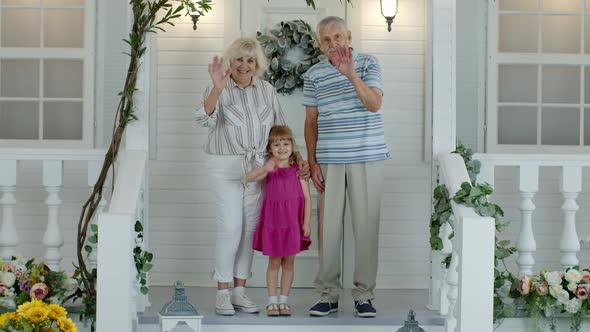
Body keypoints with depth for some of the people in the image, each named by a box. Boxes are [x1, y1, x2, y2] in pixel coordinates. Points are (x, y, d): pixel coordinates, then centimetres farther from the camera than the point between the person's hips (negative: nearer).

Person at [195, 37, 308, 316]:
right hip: (226, 167, -4)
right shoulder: (219, 90, -6)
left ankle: (239, 290, 16)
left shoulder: (267, 91, 7)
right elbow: (204, 118, -23)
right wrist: (218, 88, -37)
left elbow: (281, 129, 13)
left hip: (258, 167, 4)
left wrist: (298, 158, 2)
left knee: (250, 228, 6)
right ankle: (223, 292, 0)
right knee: (231, 227, -11)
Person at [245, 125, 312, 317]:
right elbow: (249, 178, -16)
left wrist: (306, 223, -7)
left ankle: (284, 300, 15)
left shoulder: (298, 170, -1)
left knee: (288, 263, 7)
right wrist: (264, 169, -34)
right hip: (272, 222, 0)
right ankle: (272, 301, 11)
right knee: (274, 262, 5)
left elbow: (307, 197, -1)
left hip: (292, 223, 0)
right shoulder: (269, 169, 1)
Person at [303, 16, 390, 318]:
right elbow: (311, 121, 9)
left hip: (367, 157, -2)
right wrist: (312, 163, 3)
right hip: (329, 160, 2)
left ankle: (364, 294, 8)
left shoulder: (368, 64, 0)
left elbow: (374, 104, -15)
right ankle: (328, 294, 11)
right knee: (328, 225, 3)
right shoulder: (314, 75, 7)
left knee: (366, 225, 0)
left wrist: (350, 73, -26)